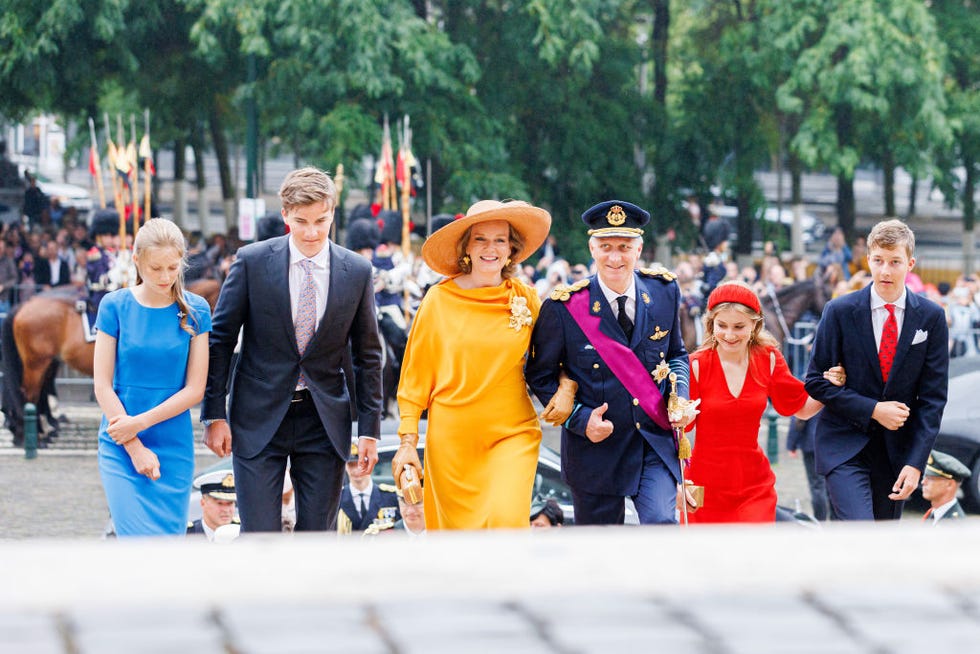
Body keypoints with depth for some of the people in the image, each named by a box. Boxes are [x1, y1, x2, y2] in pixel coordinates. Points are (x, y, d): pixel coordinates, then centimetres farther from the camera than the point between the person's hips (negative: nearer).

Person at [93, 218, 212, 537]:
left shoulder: (195, 310, 1)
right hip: (121, 448, -2)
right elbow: (102, 384, -2)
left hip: (174, 448, 2)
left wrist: (139, 423, -10)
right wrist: (135, 448, -8)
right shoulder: (115, 306, -2)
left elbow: (195, 388, -1)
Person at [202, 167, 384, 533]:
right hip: (259, 419, -2)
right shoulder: (252, 262, -5)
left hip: (323, 422, 2)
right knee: (259, 536, -6)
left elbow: (367, 355, 7)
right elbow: (220, 340, 1)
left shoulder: (356, 272, 0)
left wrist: (369, 428, 3)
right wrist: (214, 415, -4)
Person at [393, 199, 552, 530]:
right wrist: (408, 442, 1)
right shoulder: (440, 299, -1)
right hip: (451, 437, 0)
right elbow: (415, 375, 5)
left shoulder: (525, 298, 3)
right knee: (457, 528, 4)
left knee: (508, 520, -17)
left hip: (513, 434, 0)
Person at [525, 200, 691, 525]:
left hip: (656, 443, 1)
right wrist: (581, 419, -16)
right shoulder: (563, 308, -10)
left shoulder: (664, 291, 1)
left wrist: (680, 397, -4)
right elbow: (540, 376, -1)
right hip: (596, 447, -1)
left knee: (661, 524, -20)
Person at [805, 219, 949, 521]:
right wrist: (872, 410, -14)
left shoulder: (931, 317, 0)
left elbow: (933, 395, 0)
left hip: (897, 449, 3)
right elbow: (816, 381, -3)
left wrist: (916, 462, -8)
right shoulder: (840, 311, -5)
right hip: (844, 445, -3)